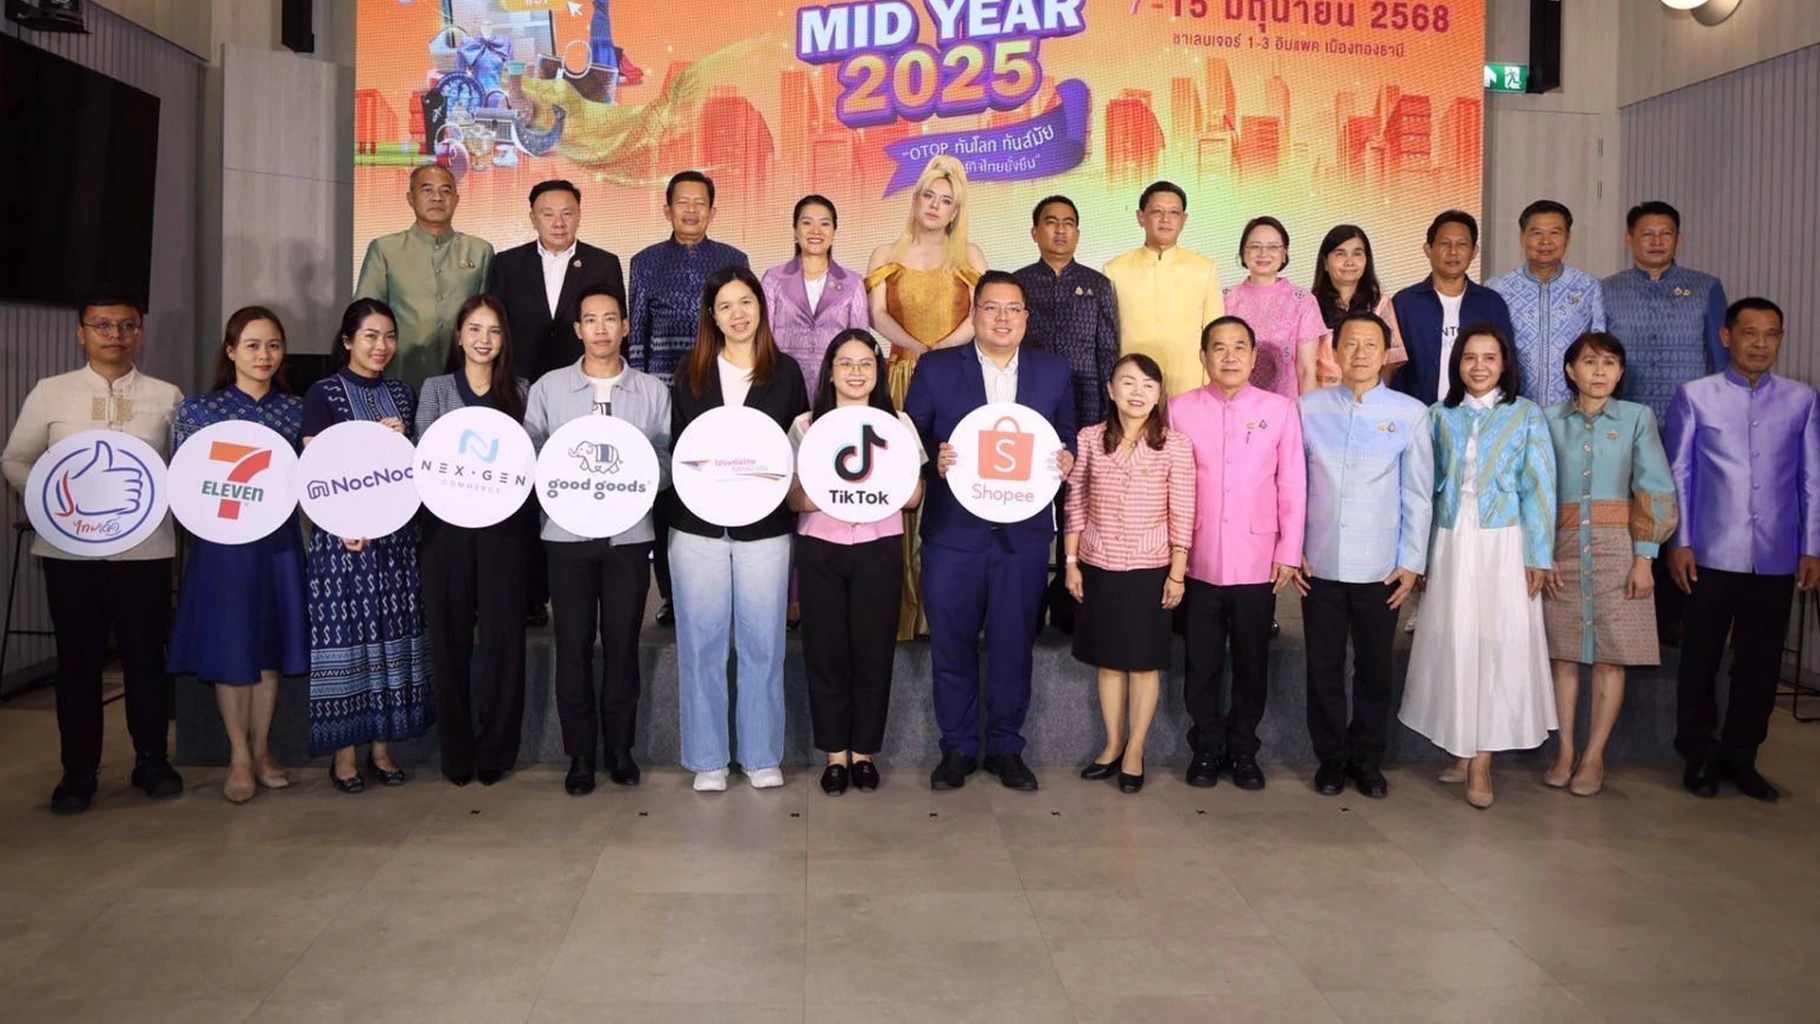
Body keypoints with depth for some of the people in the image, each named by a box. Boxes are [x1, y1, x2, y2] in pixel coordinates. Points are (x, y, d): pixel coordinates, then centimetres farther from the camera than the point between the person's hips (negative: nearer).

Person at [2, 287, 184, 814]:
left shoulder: (166, 397, 5)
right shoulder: (50, 392, 6)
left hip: (145, 547, 0)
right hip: (70, 548, 1)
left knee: (145, 656, 8)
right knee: (77, 660, 8)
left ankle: (151, 760, 23)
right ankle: (79, 771, 20)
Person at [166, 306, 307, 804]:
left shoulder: (296, 409, 5)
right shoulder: (199, 408, -2)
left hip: (279, 541, 2)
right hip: (222, 541, -2)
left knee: (270, 649, 10)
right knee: (230, 650, 3)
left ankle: (262, 750, 23)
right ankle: (239, 757, 17)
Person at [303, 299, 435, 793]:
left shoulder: (402, 394, 14)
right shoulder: (323, 394, 1)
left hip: (396, 531, 4)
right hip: (345, 533, -4)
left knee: (391, 633, 5)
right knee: (346, 634, -2)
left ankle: (382, 746, 14)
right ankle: (344, 753, 6)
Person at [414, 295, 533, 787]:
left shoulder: (519, 390, 9)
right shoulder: (435, 388, 9)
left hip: (505, 526, 0)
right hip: (449, 524, 0)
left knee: (502, 635, 0)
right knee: (450, 638, 2)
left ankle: (495, 751, 11)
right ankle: (456, 752, 12)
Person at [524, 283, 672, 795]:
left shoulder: (653, 391, 6)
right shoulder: (547, 388, 5)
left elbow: (668, 459, 2)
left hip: (630, 532, 0)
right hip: (568, 532, 0)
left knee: (622, 642, 7)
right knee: (573, 644, 3)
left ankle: (620, 747, 20)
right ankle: (580, 753, 14)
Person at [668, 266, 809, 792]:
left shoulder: (785, 371, 5)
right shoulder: (691, 373, 7)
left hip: (764, 528, 0)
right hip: (698, 526, 1)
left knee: (762, 645, 5)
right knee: (702, 645, 4)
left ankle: (762, 756, 18)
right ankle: (708, 759, 16)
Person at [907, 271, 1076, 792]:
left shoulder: (1053, 372, 7)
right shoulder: (935, 368, 1)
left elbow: (1067, 434, 14)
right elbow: (911, 438, 1)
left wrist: (1066, 458, -9)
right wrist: (933, 460, -20)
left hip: (1024, 532, 1)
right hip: (953, 531, -1)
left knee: (1014, 646, 9)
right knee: (951, 645, 6)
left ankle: (1006, 748, 24)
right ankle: (957, 748, 21)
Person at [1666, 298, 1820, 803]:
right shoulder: (1695, 396, 2)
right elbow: (1677, 474, 3)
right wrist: (1679, 542, -2)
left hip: (1776, 558, 2)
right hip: (1711, 554, -2)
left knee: (1760, 663, 8)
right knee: (1701, 658, 6)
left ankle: (1739, 756, 22)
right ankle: (1698, 754, 20)